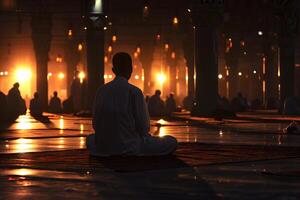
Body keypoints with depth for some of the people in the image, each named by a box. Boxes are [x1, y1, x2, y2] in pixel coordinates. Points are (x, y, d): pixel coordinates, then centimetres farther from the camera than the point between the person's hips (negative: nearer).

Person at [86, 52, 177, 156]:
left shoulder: (101, 90, 0)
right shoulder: (134, 92, -12)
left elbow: (95, 125, 7)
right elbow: (144, 127, -7)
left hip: (102, 148, 4)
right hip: (129, 147, -4)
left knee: (90, 139, 39)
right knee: (171, 142, 9)